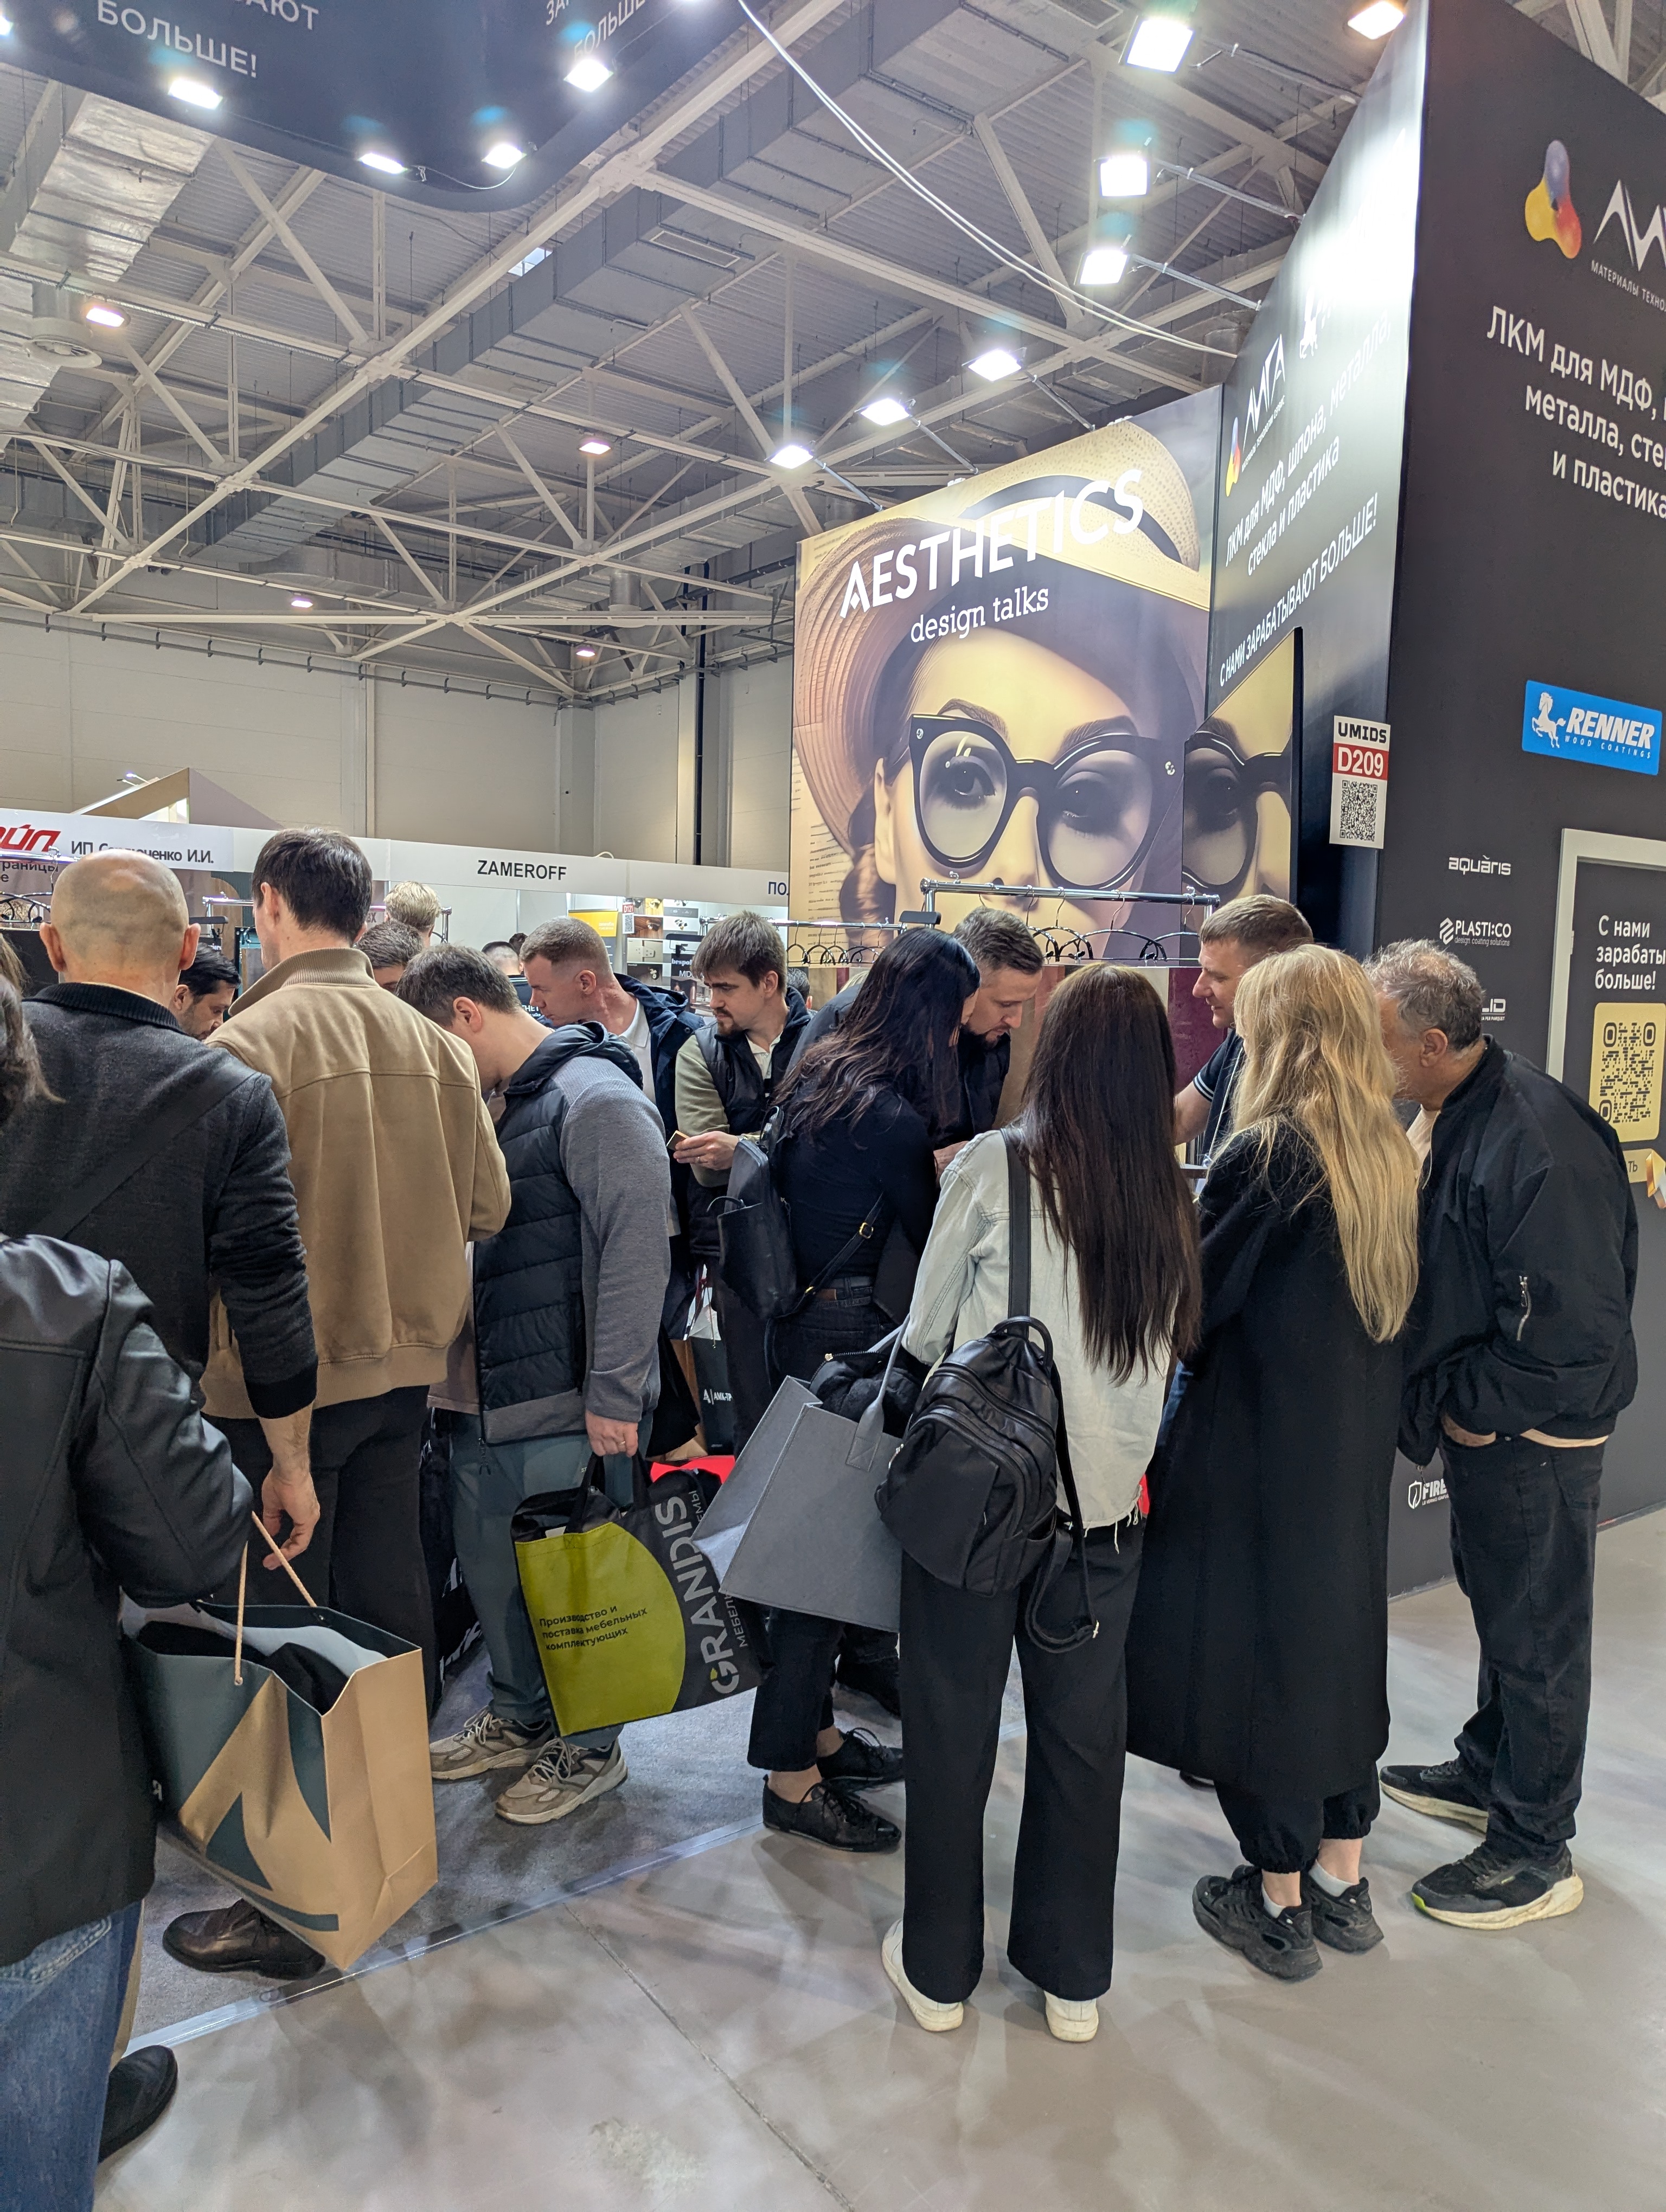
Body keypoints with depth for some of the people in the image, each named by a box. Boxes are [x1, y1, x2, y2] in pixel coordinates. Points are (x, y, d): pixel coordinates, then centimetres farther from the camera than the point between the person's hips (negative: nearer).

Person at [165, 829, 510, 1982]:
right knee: (391, 1601, 18)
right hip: (405, 1363, 5)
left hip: (285, 1379, -5)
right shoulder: (432, 1041, -2)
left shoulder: (252, 1041, -16)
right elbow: (488, 1203, 2)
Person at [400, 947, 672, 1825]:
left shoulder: (597, 1100, -16)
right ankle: (518, 1718, 37)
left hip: (568, 1400, -9)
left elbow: (638, 1251, -21)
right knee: (487, 1557, 18)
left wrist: (614, 1394, -21)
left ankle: (589, 1747, 25)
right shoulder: (503, 1103, 14)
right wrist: (459, 1361, 18)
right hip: (490, 1391, 9)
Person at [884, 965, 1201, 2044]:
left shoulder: (994, 1168, -13)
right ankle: (1074, 1976, 36)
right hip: (1107, 1503, 3)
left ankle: (939, 1968, 33)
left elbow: (926, 1334, -4)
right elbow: (1172, 1349, 7)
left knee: (954, 1732, 15)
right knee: (1084, 1738, 19)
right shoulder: (1173, 1199, -3)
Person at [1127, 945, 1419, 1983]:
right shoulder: (1390, 1155, 2)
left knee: (1252, 1647, 7)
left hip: (1259, 1450, -7)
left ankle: (1279, 1902, 22)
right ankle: (1342, 1879, 33)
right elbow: (1382, 1301, 11)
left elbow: (1191, 1300, -15)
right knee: (1339, 1634, 19)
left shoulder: (1267, 1154, -20)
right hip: (1356, 1453, 7)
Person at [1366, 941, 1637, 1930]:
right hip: (1479, 1415, 9)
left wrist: (1470, 1408, -17)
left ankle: (1536, 1854, 26)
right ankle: (1489, 1772, 45)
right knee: (1498, 1603, 25)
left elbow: (1574, 1330, -28)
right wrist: (1453, 1401, 6)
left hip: (1535, 1434, -9)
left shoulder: (1540, 1144, -30)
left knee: (1538, 1635, 7)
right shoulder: (1450, 1113, 1)